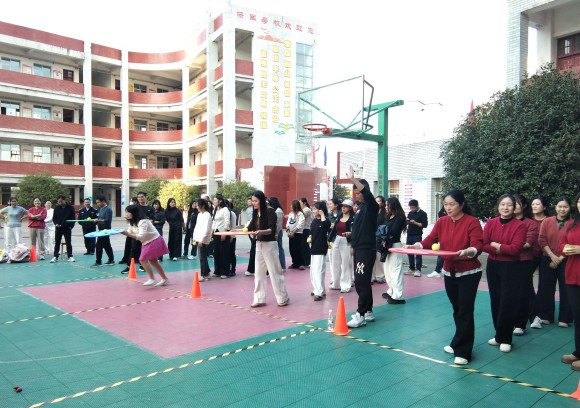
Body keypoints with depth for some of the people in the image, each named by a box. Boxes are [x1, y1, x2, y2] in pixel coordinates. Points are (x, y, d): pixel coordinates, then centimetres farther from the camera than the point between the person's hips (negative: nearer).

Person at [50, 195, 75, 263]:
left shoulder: (70, 208, -2)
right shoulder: (57, 208, 4)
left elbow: (73, 218, 1)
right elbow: (54, 218, 9)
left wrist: (71, 226, -9)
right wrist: (56, 224, -10)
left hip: (67, 228, -2)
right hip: (58, 228, 2)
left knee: (69, 243, 2)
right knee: (57, 243, 5)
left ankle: (70, 256, 7)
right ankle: (55, 257, 11)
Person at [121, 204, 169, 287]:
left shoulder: (143, 222, -23)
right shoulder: (132, 223, 8)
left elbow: (141, 236, -30)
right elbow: (130, 233, 1)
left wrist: (128, 234, -33)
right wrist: (123, 232, -18)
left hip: (154, 241, -10)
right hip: (148, 242, 10)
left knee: (143, 260, -13)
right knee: (153, 261, 14)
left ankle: (152, 279, -11)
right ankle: (165, 279, 22)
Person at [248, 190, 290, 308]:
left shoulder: (270, 211, -14)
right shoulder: (256, 213, 6)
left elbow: (272, 229, -21)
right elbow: (250, 227, 12)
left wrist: (261, 232, -39)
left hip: (269, 244, -7)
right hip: (259, 244, 7)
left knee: (274, 272, 0)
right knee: (258, 273, 8)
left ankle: (283, 298, 12)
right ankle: (259, 299, 16)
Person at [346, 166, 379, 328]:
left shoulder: (371, 206, -10)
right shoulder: (359, 207, 15)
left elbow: (367, 193, -32)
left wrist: (352, 179, -35)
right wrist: (353, 245, 21)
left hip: (367, 249, -9)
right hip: (359, 249, 9)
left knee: (361, 282, -10)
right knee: (363, 282, 13)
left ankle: (361, 315, -6)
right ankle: (368, 312, 21)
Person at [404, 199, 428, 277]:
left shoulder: (423, 214, -4)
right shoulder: (410, 213, 13)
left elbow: (424, 225, -10)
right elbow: (407, 222, 20)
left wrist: (415, 223, -18)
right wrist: (406, 221, -3)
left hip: (417, 236, -6)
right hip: (409, 235, 6)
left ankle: (418, 270, -1)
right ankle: (411, 269, 17)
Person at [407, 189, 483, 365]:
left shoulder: (472, 222, -13)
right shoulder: (441, 222, 2)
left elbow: (478, 245, -22)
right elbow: (430, 240, -6)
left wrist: (468, 251, -43)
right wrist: (415, 245, -24)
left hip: (469, 273, -5)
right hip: (449, 272, 5)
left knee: (465, 311, -3)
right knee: (456, 309, 17)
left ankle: (463, 352, 6)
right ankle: (458, 343, 32)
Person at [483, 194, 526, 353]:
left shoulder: (520, 225, -10)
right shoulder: (490, 223, 0)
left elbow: (516, 249, -20)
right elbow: (483, 245, -6)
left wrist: (495, 245, -11)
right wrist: (503, 249, -16)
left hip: (512, 268, -4)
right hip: (493, 266, 4)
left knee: (508, 304, 0)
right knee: (495, 302, 10)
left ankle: (505, 339, 15)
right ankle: (499, 335, 26)